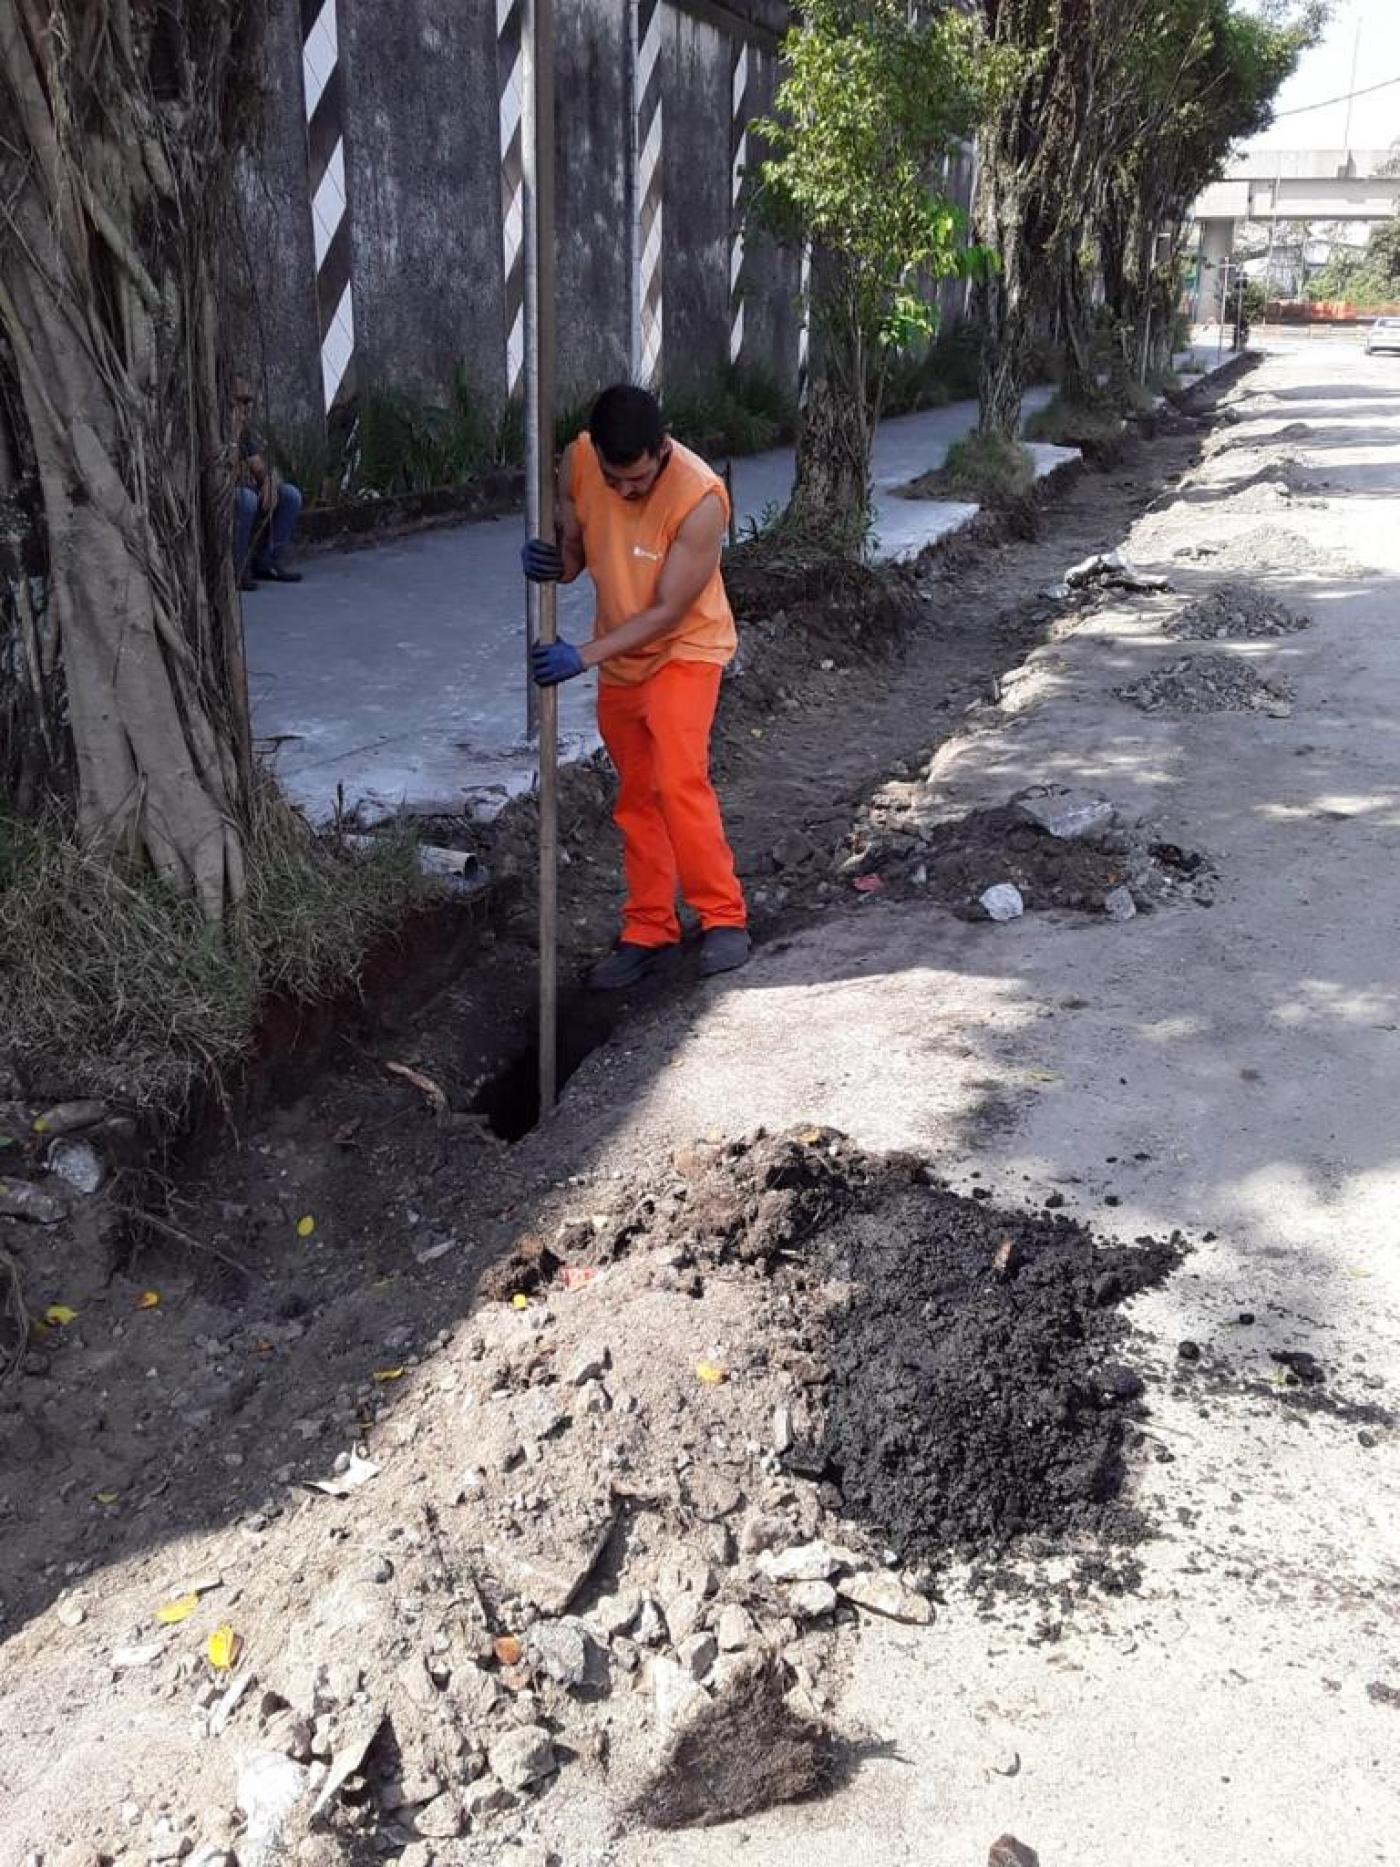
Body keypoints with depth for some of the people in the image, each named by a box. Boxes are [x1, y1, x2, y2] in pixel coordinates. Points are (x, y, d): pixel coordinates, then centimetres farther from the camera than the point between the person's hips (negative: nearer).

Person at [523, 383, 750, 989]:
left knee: (678, 782, -21)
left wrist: (583, 656, -29)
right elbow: (573, 553, 1)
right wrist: (550, 559, -23)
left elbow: (667, 612, -25)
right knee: (635, 798, 10)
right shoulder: (577, 461, -13)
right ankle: (649, 932, 20)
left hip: (683, 649, -6)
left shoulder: (700, 498, -29)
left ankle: (724, 916, -7)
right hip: (619, 655, 6)